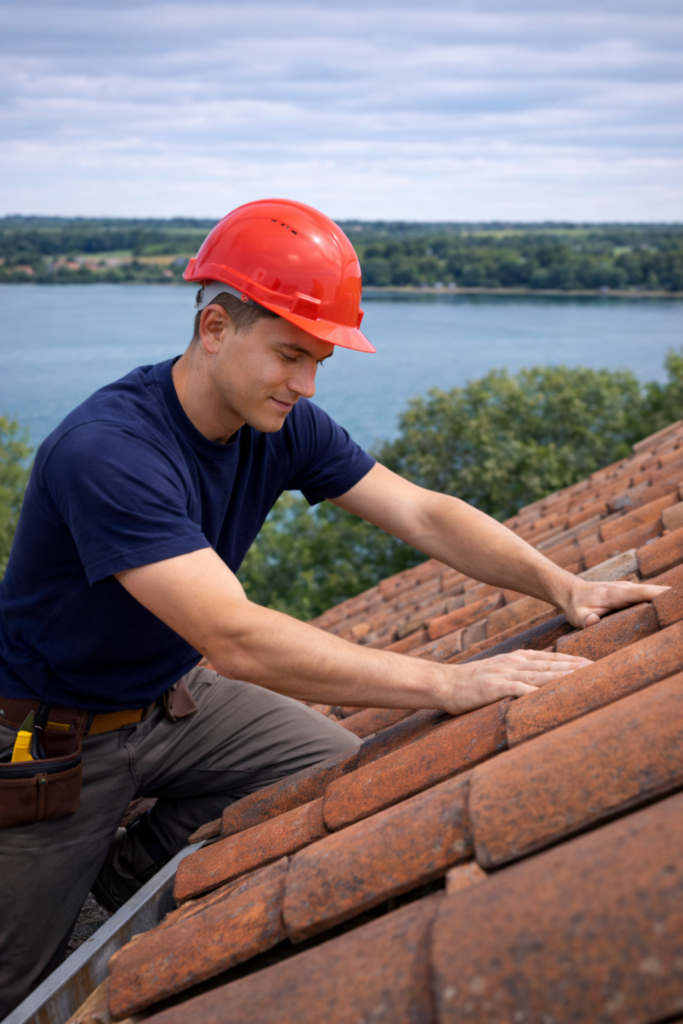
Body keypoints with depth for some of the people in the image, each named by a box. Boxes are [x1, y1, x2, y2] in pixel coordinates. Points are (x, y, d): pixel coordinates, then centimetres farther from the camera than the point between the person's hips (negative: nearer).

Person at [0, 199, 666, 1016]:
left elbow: (422, 514, -9)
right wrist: (446, 683, -43)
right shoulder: (106, 451, -35)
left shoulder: (283, 426, -11)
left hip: (171, 700, 6)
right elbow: (235, 640, -42)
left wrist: (562, 587, -23)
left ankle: (133, 872, 10)